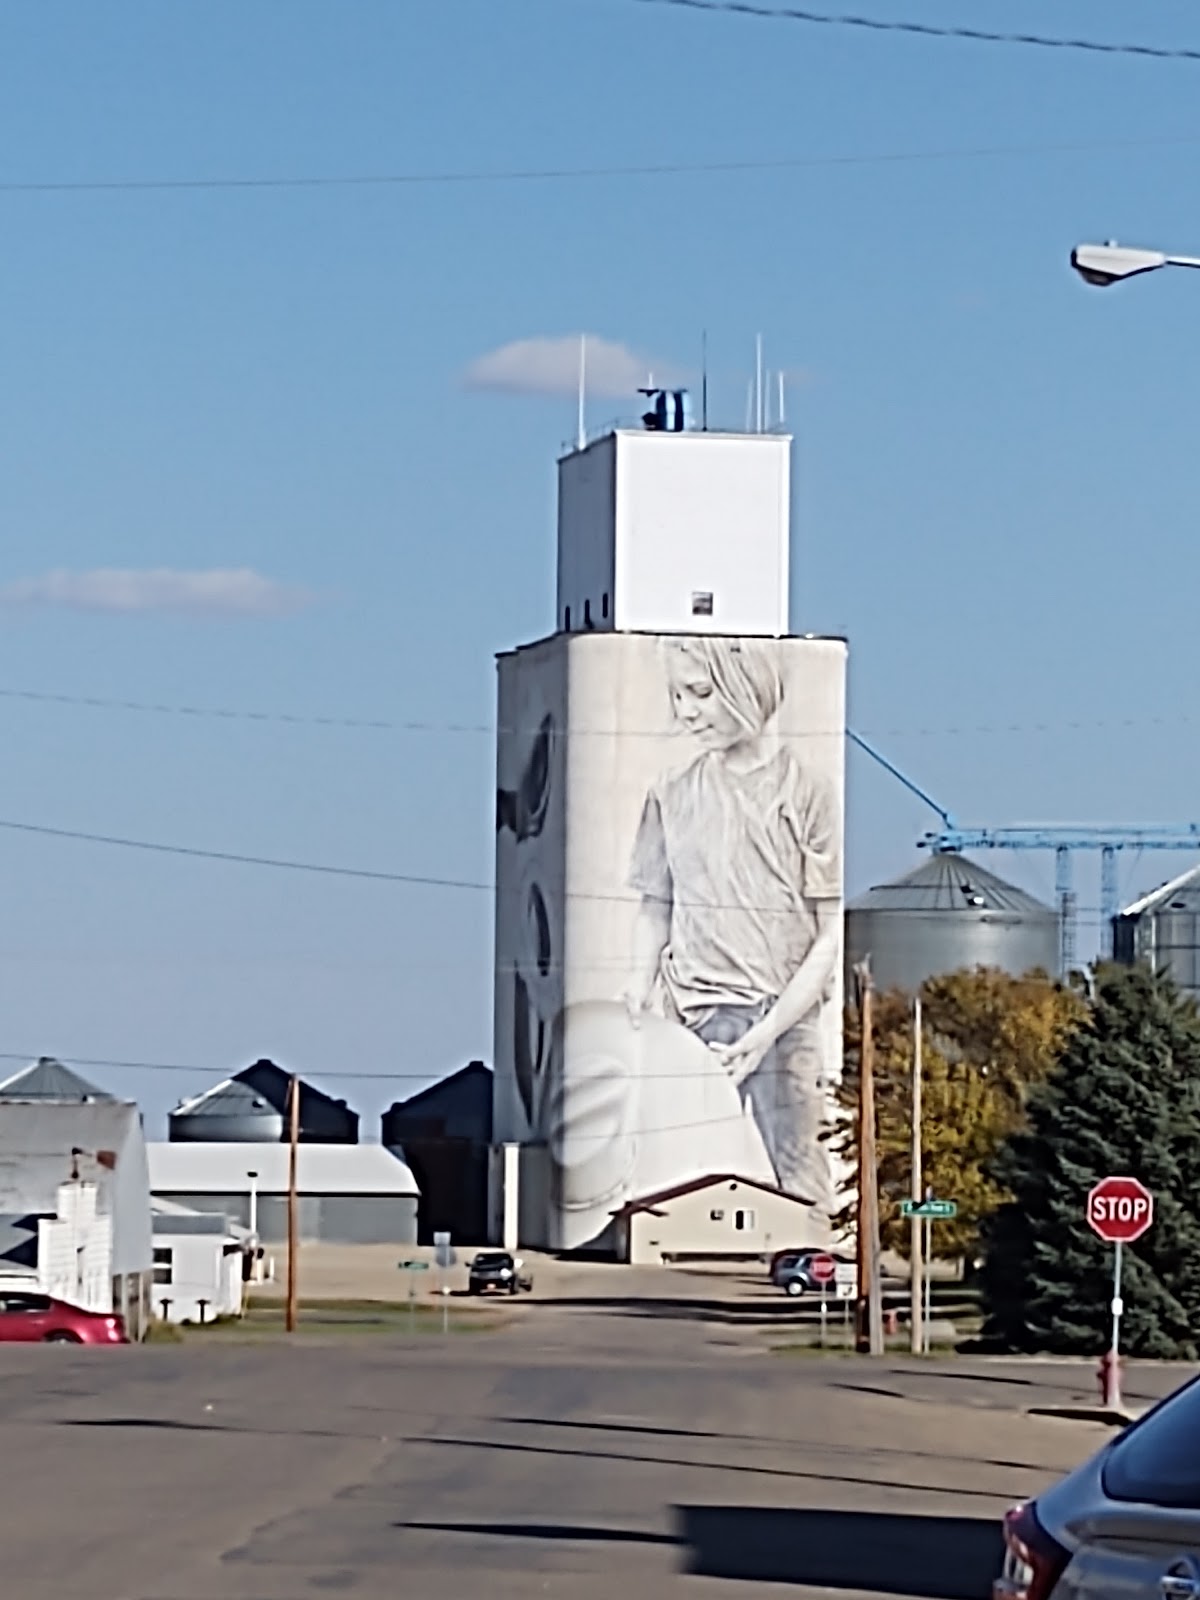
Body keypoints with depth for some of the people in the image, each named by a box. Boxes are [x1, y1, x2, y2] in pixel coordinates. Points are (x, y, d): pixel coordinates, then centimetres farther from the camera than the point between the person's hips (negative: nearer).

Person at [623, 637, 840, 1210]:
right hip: (693, 1022, 2)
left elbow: (831, 936, -3)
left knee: (793, 1184, -6)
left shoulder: (807, 792, -2)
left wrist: (767, 1032, -11)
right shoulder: (672, 796, 7)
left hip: (784, 1023, -2)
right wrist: (641, 991, -2)